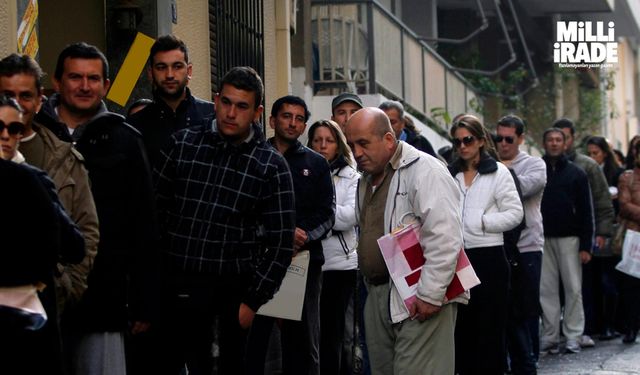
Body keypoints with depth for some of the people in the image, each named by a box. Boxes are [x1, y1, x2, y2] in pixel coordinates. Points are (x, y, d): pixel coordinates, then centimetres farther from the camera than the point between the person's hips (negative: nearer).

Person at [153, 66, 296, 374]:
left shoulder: (272, 167, -1)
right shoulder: (181, 144, 3)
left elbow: (280, 243, -1)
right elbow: (154, 207, 4)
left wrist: (254, 300, -5)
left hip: (235, 291, -1)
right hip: (177, 287, 1)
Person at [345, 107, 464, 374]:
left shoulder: (423, 170, -12)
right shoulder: (367, 180, 18)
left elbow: (445, 238, -20)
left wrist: (430, 295, -21)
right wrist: (372, 287, 16)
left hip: (420, 301, -9)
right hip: (378, 297, 9)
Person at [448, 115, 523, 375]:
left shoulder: (498, 172, -1)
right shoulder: (450, 174, 11)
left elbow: (515, 214, -6)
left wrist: (480, 222, -12)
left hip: (488, 258, -4)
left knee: (490, 328, 1)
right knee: (462, 326, 9)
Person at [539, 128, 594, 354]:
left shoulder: (576, 174, 4)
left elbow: (585, 211, 3)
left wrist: (586, 246, -4)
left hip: (569, 238, -1)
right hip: (542, 239, 1)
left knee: (573, 288, -1)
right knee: (547, 289, 2)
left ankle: (573, 336, 4)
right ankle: (550, 336, 6)